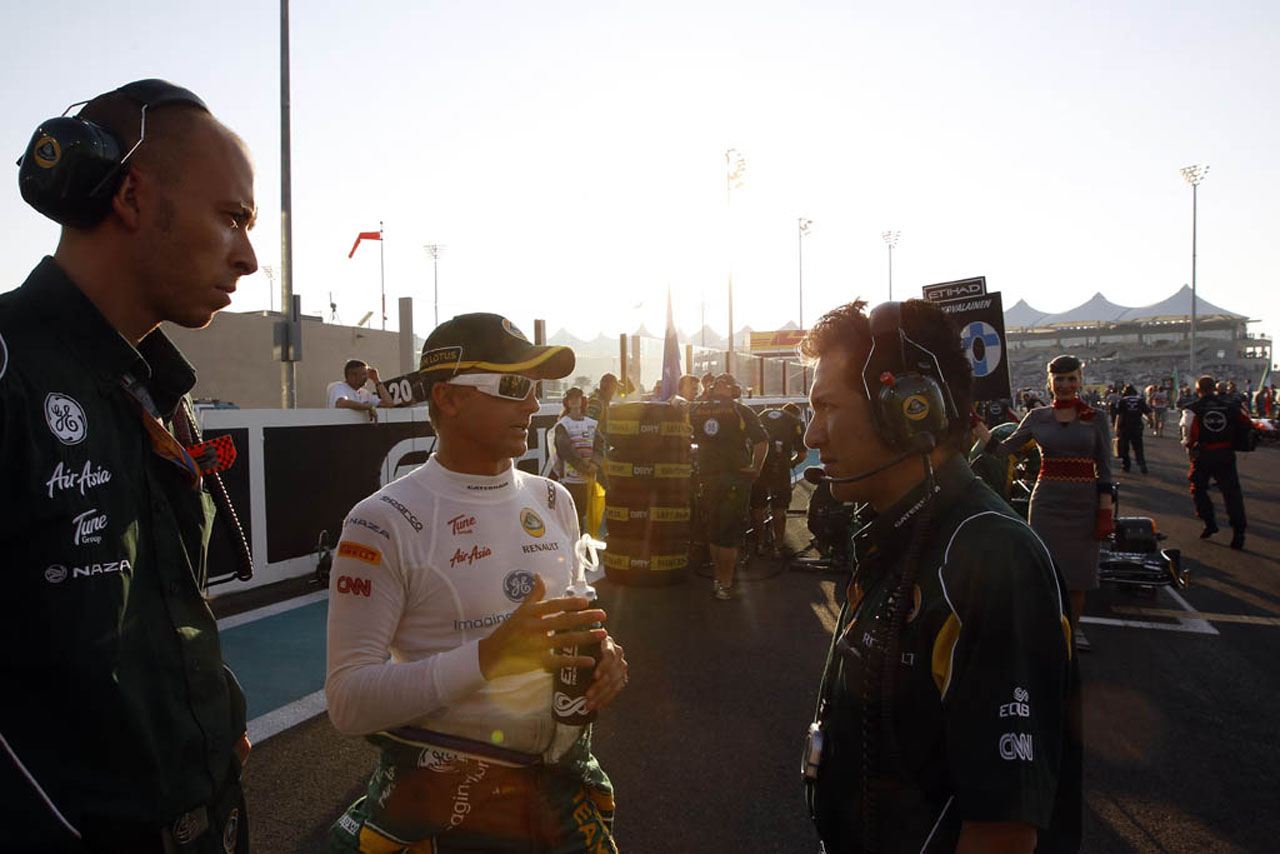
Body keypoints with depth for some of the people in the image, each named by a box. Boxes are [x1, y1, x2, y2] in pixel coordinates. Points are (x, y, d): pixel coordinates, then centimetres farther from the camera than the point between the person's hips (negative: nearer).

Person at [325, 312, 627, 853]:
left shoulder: (553, 500, 3)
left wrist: (603, 651, -8)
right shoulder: (382, 523, -16)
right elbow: (348, 702, -19)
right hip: (449, 800, -5)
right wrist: (486, 658, -31)